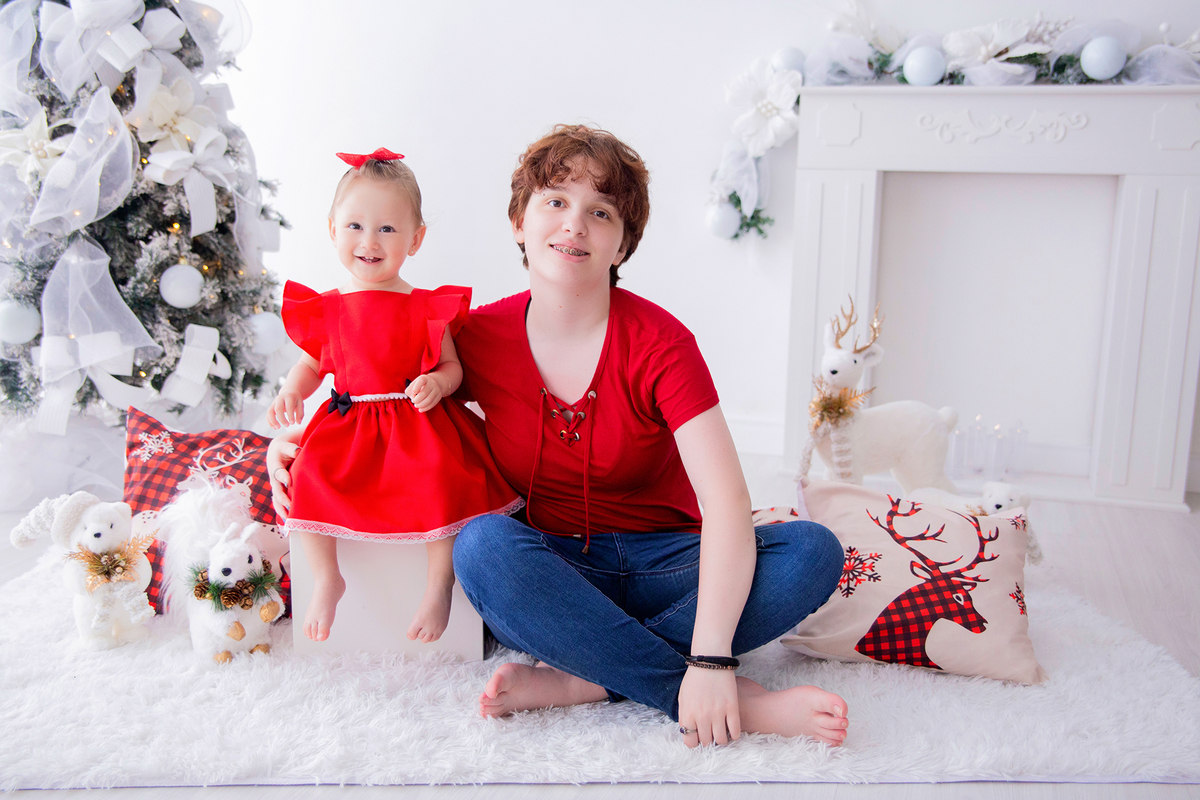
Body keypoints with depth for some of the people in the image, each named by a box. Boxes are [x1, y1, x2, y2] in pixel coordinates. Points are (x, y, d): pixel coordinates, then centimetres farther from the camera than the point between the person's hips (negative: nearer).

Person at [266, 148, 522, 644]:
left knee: (441, 478, -29)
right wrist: (290, 392, -1)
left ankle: (439, 584, -10)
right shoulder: (324, 309, 8)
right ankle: (326, 578, -2)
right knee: (308, 473, -23)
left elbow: (452, 366, 4)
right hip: (347, 423, 3)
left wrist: (436, 385, -18)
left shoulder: (426, 308, 0)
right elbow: (312, 364, 19)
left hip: (418, 421, -2)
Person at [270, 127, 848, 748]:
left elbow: (727, 501, -24)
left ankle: (575, 679, -28)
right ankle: (746, 704, -29)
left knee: (813, 551, -25)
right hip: (551, 573, 1)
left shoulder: (659, 343, -13)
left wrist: (711, 658, -35)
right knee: (482, 543, -33)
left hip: (660, 568, -1)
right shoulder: (480, 337, -5)